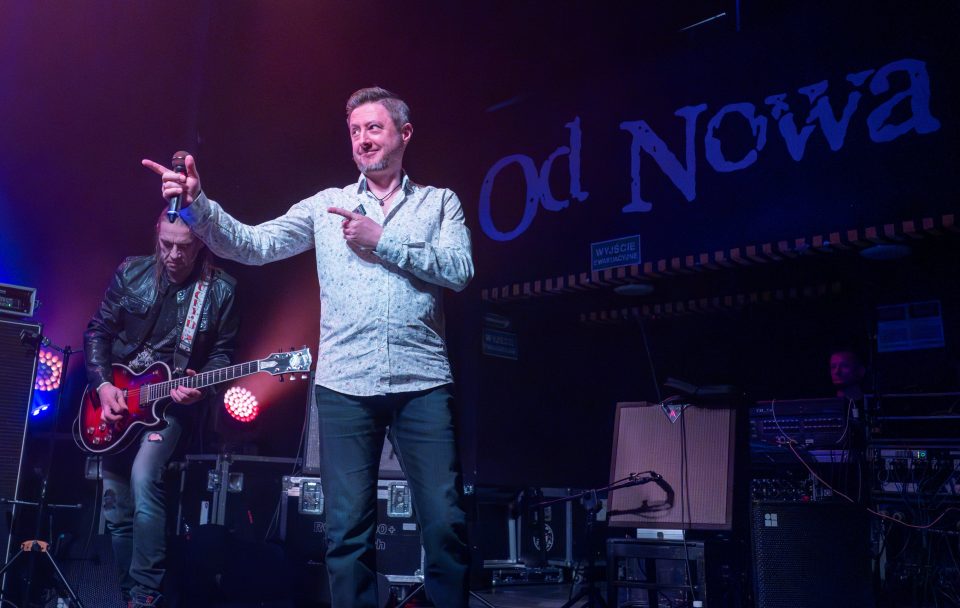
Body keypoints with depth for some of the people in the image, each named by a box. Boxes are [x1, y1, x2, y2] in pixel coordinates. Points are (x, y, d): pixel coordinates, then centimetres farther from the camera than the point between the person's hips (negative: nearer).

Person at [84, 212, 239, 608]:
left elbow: (222, 352, -1)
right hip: (117, 397, 4)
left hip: (173, 401, -4)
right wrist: (103, 385, -8)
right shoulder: (130, 272, 0)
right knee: (116, 507, 7)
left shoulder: (221, 289, -6)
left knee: (144, 478, -27)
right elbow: (98, 331, 3)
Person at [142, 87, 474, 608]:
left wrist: (381, 241, -10)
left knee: (445, 521, -2)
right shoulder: (327, 205, 13)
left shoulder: (439, 201, 11)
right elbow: (253, 245, 3)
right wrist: (197, 204, -13)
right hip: (345, 386, 1)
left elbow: (460, 269, -5)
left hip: (423, 383, -1)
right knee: (348, 528, 4)